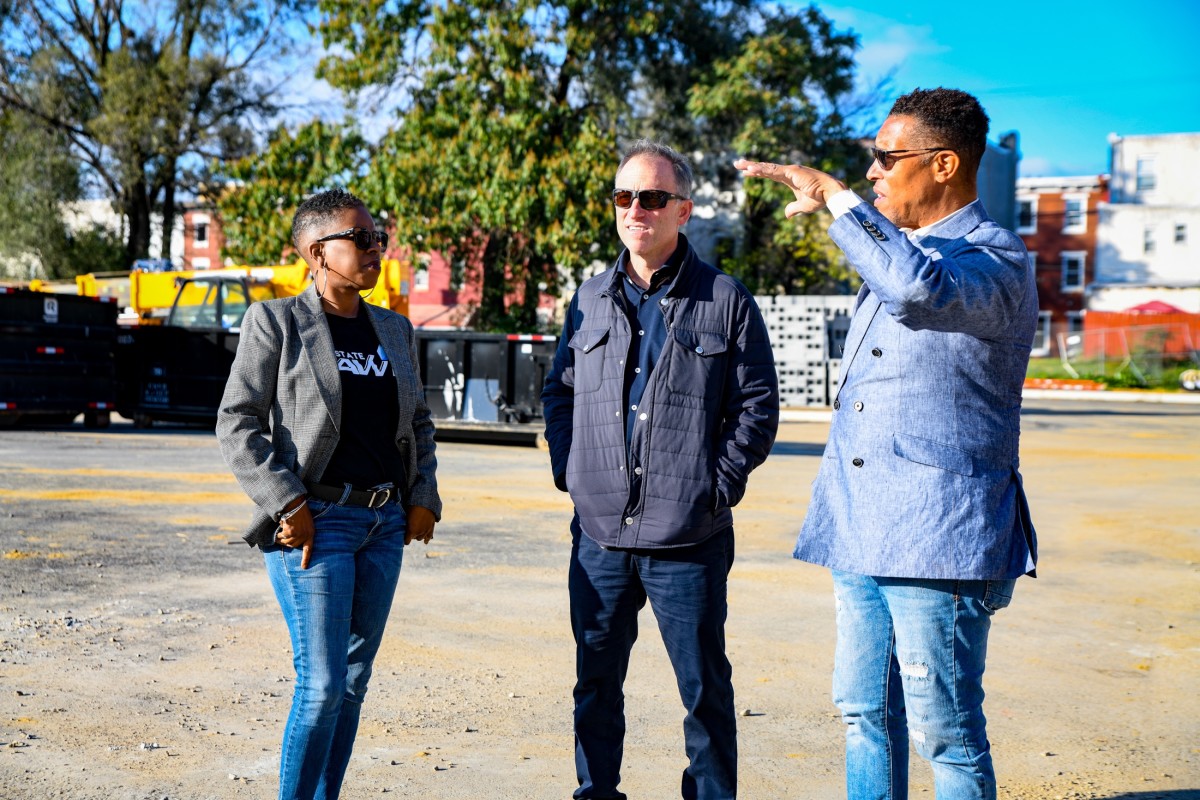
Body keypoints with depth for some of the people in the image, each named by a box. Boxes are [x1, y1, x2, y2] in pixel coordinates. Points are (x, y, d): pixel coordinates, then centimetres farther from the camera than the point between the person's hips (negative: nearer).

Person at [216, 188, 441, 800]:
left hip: (385, 523, 6)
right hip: (315, 521, -6)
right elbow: (236, 423, -6)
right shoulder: (276, 322, -3)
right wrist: (286, 506, -14)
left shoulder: (394, 329, 13)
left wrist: (423, 496, 8)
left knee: (353, 682, 10)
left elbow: (418, 422, 22)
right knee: (322, 686, -8)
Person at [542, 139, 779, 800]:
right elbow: (559, 390, 18)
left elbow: (757, 404, 0)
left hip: (688, 536, -4)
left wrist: (720, 484, -7)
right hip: (599, 532, 4)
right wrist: (567, 469, 7)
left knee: (705, 689, 6)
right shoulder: (591, 298, 10)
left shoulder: (725, 300, -1)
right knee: (595, 683, 13)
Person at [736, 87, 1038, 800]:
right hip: (862, 535, 9)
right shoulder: (896, 252, 18)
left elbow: (919, 287, -35)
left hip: (938, 537, -9)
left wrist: (834, 195, -24)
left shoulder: (997, 259, -11)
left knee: (944, 729, -1)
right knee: (865, 712, 14)